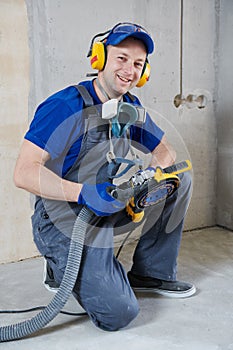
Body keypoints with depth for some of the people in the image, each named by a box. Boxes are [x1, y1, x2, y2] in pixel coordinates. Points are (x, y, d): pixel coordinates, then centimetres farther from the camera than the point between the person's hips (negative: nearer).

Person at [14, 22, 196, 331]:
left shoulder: (132, 108, 4)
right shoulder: (66, 107, -21)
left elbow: (166, 151, 12)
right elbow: (24, 173, -26)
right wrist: (84, 193, -37)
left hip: (107, 212, 8)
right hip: (66, 224, -7)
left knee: (180, 180, 2)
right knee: (119, 315, -18)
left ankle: (151, 274, 12)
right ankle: (64, 267, 11)